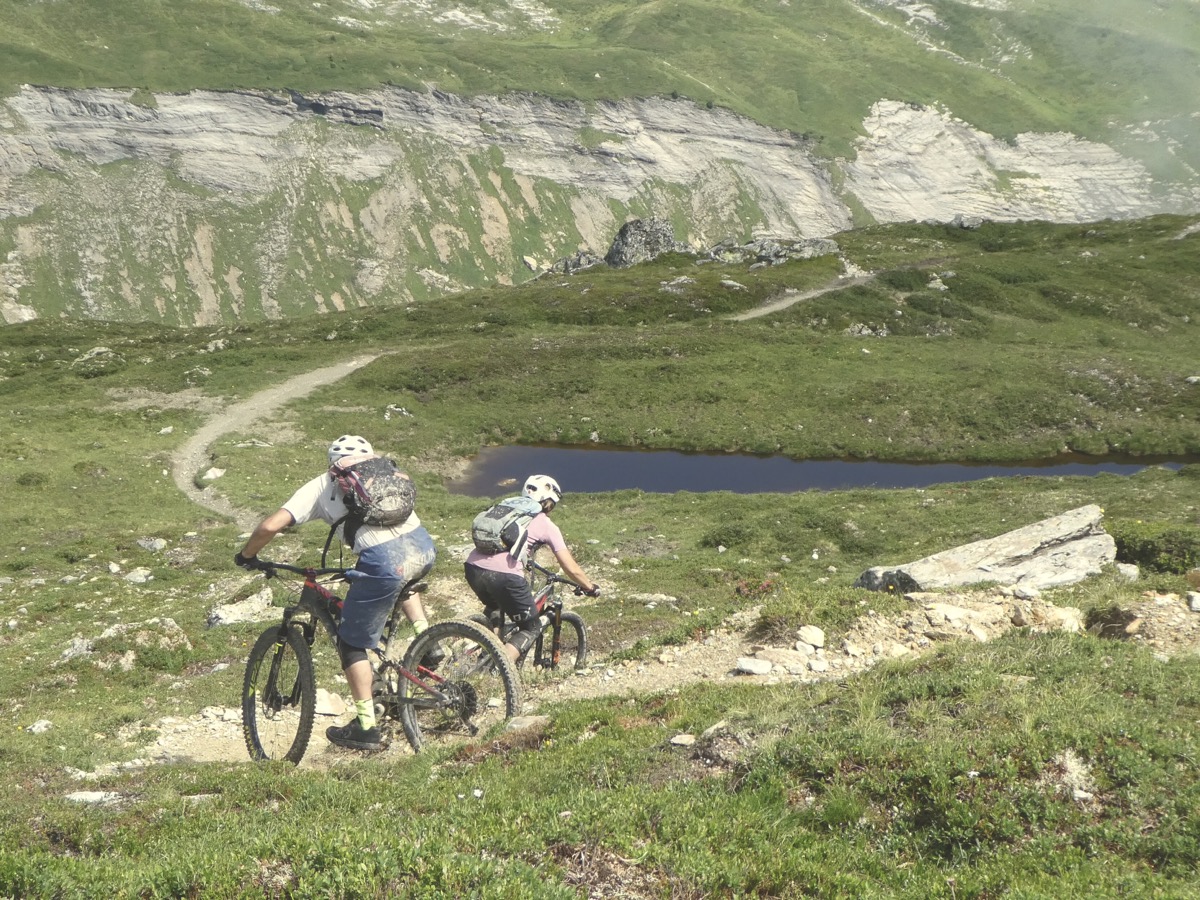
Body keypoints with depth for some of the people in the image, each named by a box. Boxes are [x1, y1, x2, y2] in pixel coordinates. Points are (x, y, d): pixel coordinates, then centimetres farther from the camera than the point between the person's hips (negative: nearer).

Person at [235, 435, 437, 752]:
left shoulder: (320, 486, 16)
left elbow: (270, 525, 7)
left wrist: (247, 556, 25)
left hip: (384, 560, -5)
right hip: (424, 547, 5)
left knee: (352, 642, 15)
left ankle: (366, 728, 18)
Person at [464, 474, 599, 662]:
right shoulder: (547, 526, 13)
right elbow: (571, 569, 12)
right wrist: (591, 587, 28)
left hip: (472, 567, 6)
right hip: (504, 575, -6)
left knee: (494, 607, 37)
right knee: (532, 627, 15)